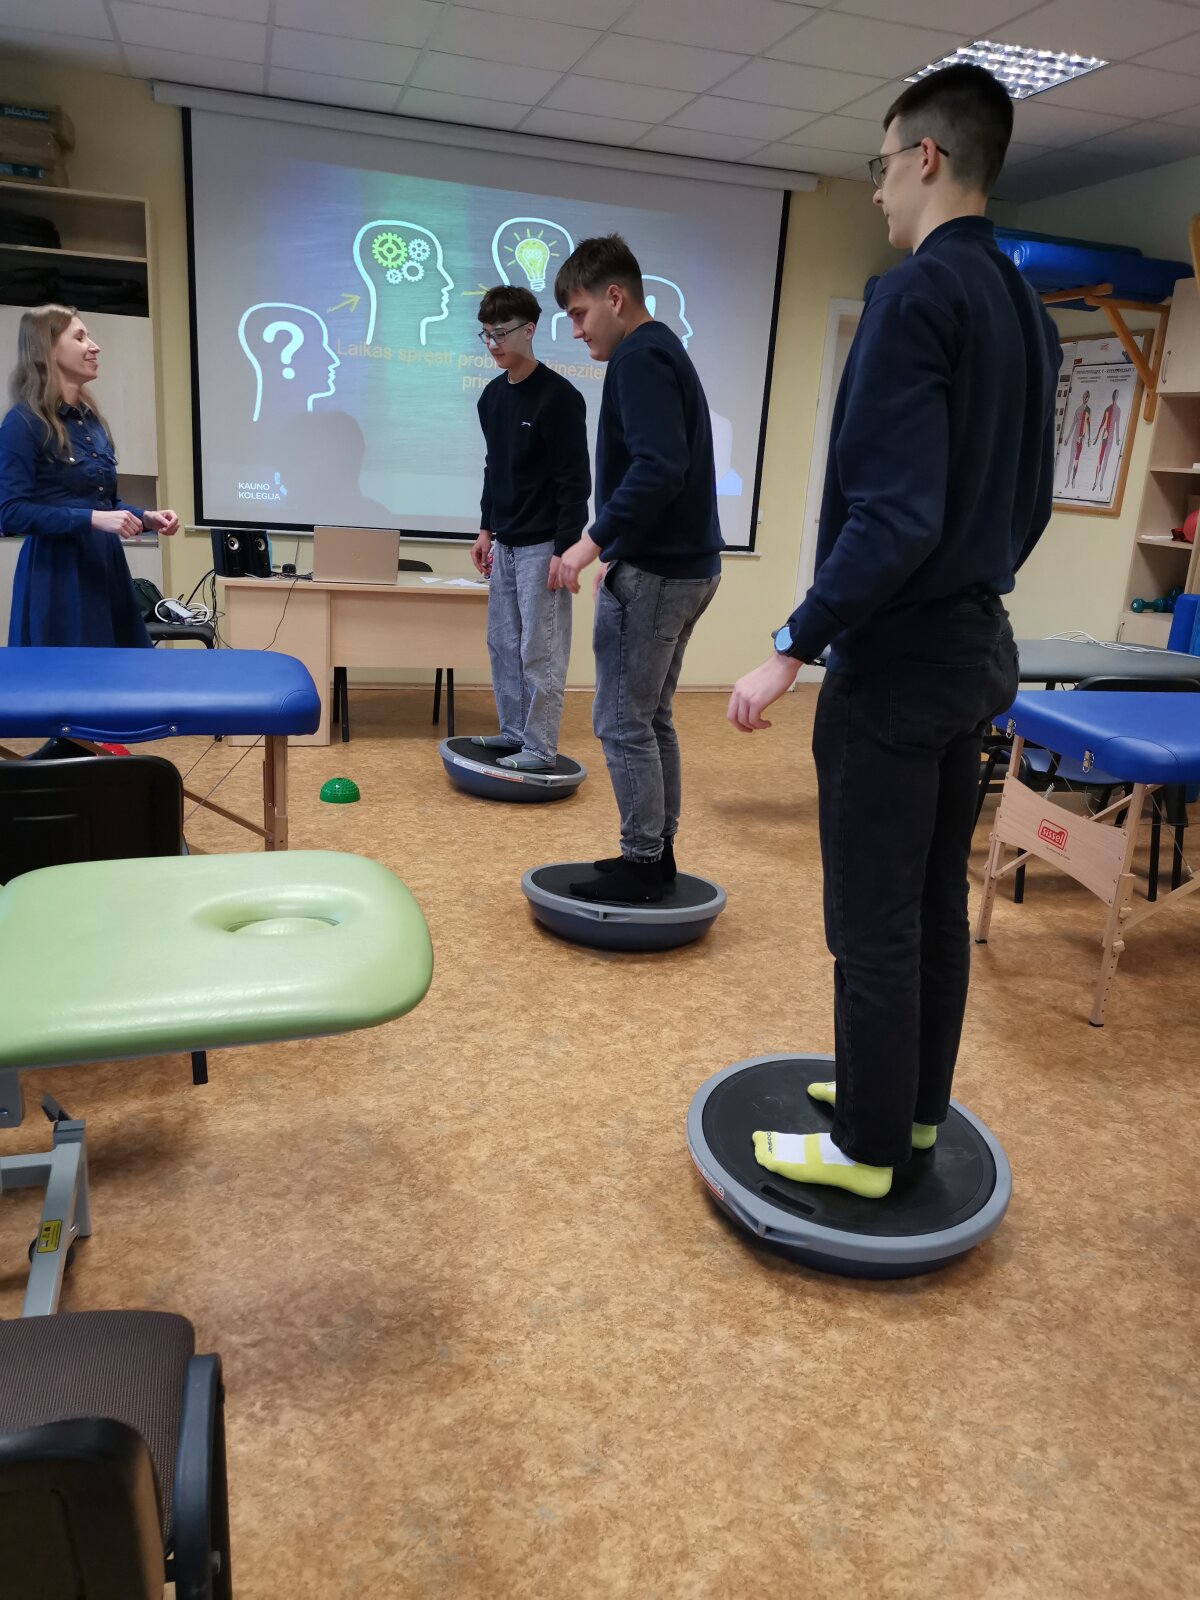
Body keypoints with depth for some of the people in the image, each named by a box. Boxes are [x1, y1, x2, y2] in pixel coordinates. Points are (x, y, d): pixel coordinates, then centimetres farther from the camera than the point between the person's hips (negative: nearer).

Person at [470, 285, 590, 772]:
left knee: (540, 650, -4)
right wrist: (486, 529, 16)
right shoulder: (492, 396, 10)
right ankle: (513, 731, 23)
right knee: (503, 643, 12)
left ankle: (540, 750, 4)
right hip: (505, 543, 8)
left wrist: (564, 550, -18)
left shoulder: (558, 397, -13)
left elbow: (575, 480, -15)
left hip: (542, 545, -8)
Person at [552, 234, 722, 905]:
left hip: (655, 573, -10)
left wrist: (594, 541, -24)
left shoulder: (639, 357, -13)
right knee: (653, 717, 15)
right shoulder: (665, 351, 18)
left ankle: (643, 864, 6)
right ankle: (658, 853, 23)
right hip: (687, 563, 10)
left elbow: (658, 469, -27)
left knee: (622, 721, -3)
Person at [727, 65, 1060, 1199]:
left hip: (896, 659, -9)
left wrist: (792, 649, -20)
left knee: (875, 923, 2)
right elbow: (1028, 502, 16)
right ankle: (914, 1104, 33)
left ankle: (866, 1148, 17)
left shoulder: (917, 294, -16)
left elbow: (893, 516, -25)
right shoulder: (1026, 310, 12)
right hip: (978, 649, 9)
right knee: (937, 901, 17)